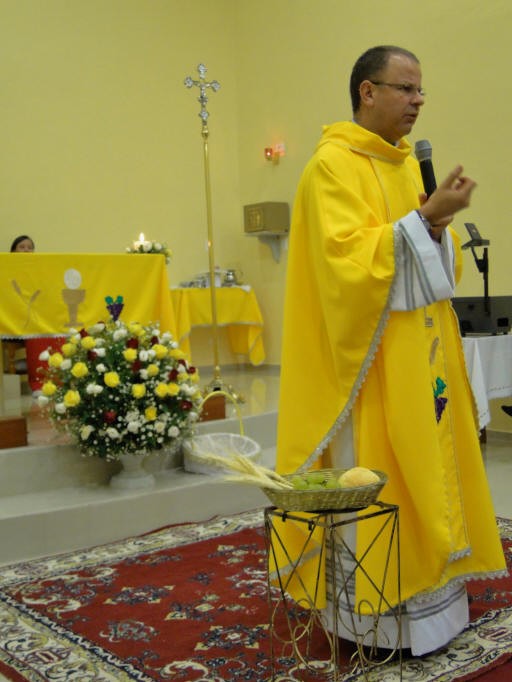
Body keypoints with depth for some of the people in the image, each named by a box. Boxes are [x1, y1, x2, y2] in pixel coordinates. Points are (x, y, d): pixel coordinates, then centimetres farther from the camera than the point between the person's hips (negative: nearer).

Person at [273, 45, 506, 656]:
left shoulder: (407, 163, 14)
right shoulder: (333, 165, -11)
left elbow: (437, 261, 16)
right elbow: (348, 258, -21)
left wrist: (436, 224, -5)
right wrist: (424, 218, -23)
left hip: (421, 347, 9)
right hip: (373, 352, -8)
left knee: (428, 464, 13)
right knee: (375, 474, -2)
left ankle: (427, 594, 26)